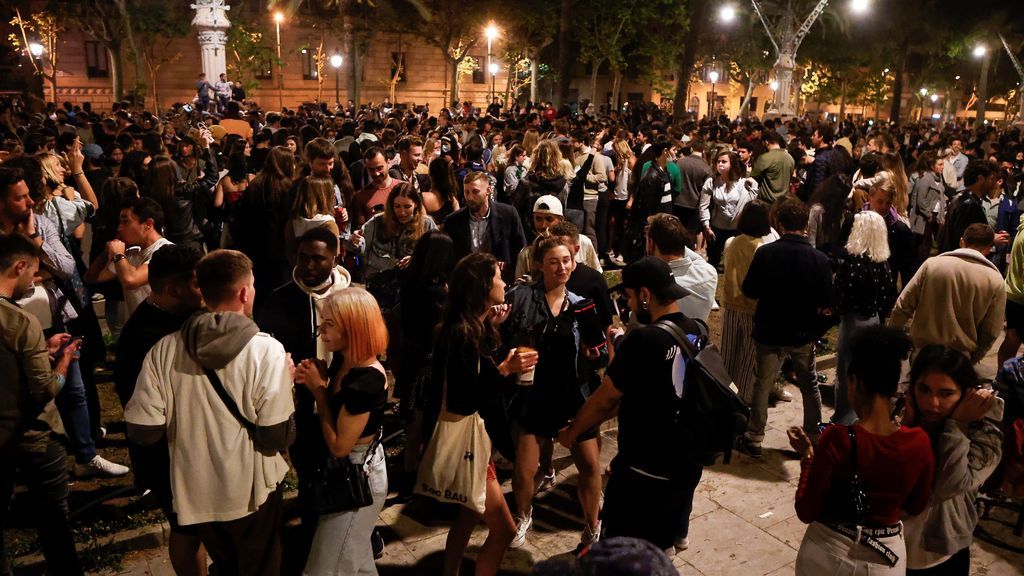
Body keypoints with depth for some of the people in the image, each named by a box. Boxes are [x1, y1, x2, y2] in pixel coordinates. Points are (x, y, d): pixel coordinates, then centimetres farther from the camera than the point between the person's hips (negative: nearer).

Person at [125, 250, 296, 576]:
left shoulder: (164, 350, -12)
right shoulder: (266, 350, -22)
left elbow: (142, 432, -9)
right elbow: (278, 439, -19)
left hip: (196, 492, 4)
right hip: (251, 493, -3)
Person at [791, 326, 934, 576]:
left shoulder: (837, 439, -25)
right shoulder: (919, 443, -15)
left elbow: (806, 512, -16)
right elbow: (915, 506, 3)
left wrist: (807, 456, -6)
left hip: (828, 554, -2)